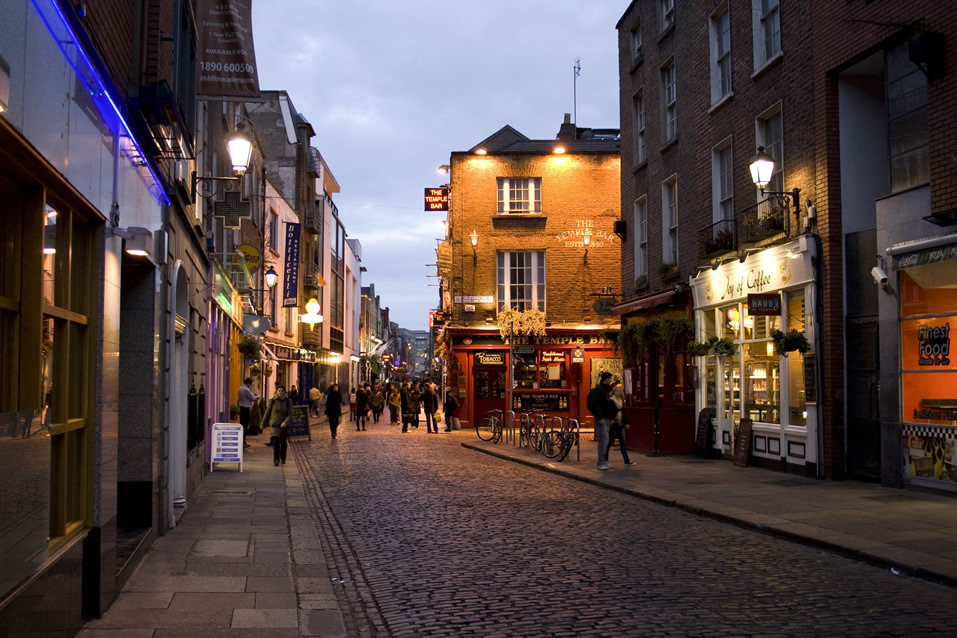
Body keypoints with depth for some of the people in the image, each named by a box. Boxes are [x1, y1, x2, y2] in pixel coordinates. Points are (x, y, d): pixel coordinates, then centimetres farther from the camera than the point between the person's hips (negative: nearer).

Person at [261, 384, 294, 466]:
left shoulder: (288, 401, -3)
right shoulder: (272, 400, -4)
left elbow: (290, 414, -7)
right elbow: (268, 412, 7)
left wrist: (285, 422, -24)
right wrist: (264, 422, 15)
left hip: (284, 425, 2)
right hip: (274, 425, -2)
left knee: (284, 442, 14)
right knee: (275, 441, -20)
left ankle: (283, 458, 35)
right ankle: (276, 460, -16)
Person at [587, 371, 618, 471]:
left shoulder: (607, 389, 17)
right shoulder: (598, 389, -12)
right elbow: (595, 405, -20)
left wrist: (611, 417, 18)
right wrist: (600, 417, -22)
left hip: (607, 419, 9)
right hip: (601, 419, -9)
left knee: (604, 440, 11)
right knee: (604, 439, -10)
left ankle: (604, 461, 16)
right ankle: (601, 463, -7)